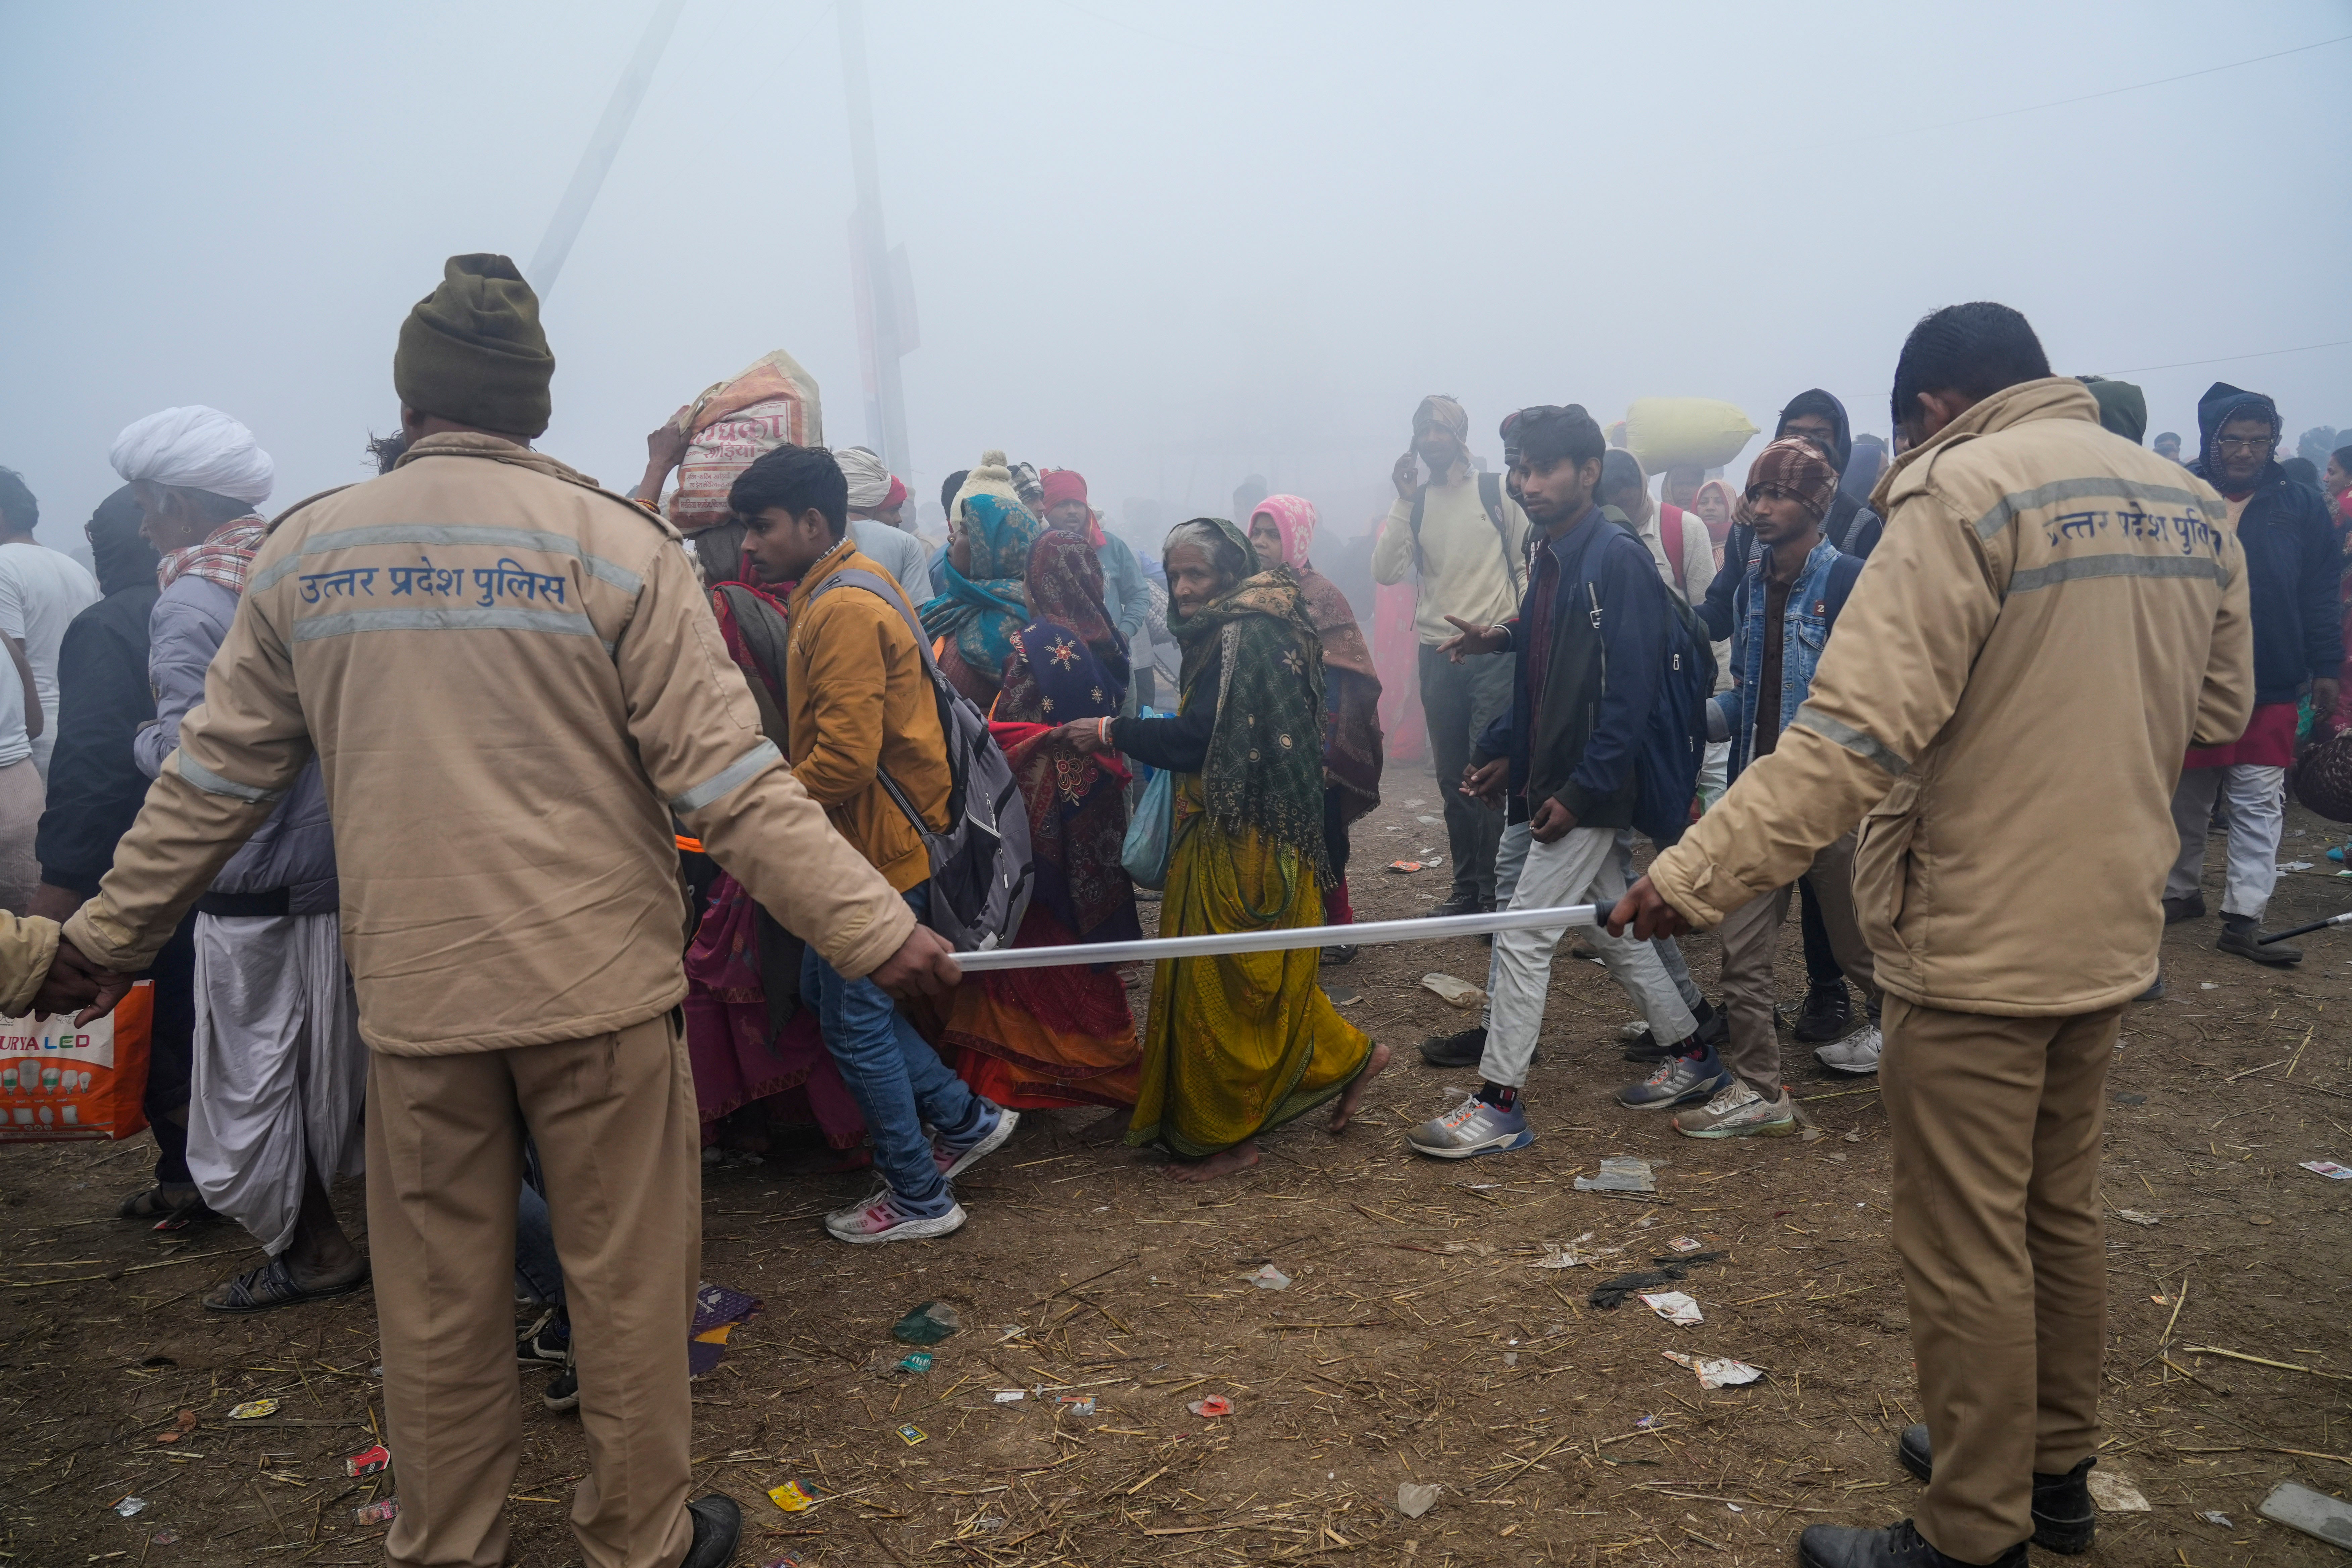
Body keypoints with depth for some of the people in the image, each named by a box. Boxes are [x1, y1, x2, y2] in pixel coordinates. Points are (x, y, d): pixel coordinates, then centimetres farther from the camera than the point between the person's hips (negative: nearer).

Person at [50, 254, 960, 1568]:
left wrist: (112, 930, 24)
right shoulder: (612, 545, -8)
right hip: (596, 972, -3)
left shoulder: (303, 553, 4)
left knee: (436, 1296, 17)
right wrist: (871, 926, -10)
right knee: (627, 1277, 12)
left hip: (410, 982, 4)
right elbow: (726, 777, -13)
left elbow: (215, 779, 10)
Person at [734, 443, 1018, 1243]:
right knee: (828, 992, 20)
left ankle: (919, 1197, 18)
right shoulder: (838, 593, 13)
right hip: (869, 843, 10)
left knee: (855, 1022, 2)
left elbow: (846, 756, -27)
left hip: (872, 852, -10)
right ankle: (964, 1119, 28)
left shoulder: (844, 612, -21)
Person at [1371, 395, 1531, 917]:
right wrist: (1404, 502, -9)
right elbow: (1385, 572, -5)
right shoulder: (1415, 502, 8)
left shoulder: (1497, 490, 0)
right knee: (1452, 777, 10)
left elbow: (1528, 565, 2)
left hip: (1495, 653, -4)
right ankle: (1466, 887, 21)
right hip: (1438, 656, 4)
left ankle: (1495, 891, 1)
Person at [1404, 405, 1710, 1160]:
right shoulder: (1550, 555, 11)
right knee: (1614, 928, 18)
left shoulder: (1618, 559, -15)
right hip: (1555, 780, 9)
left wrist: (1580, 790, -20)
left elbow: (1631, 690, -19)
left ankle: (1498, 1106, 5)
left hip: (1588, 789, -9)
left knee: (1523, 935, -5)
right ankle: (1691, 1056, 34)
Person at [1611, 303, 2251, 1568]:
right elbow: (2219, 714, 16)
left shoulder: (1966, 489, -15)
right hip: (2110, 936, 8)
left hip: (1976, 946, -8)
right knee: (2058, 1215, 22)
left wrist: (1696, 877, -25)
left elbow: (1856, 730, -25)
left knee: (1968, 1248, 5)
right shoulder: (2191, 508, 8)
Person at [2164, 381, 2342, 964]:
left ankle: (2243, 920, 4)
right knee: (2184, 800, 12)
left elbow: (2322, 595, 5)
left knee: (2259, 807, 1)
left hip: (2270, 687, 1)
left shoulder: (2300, 507, 3)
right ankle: (2180, 892, 29)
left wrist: (2326, 668, 1)